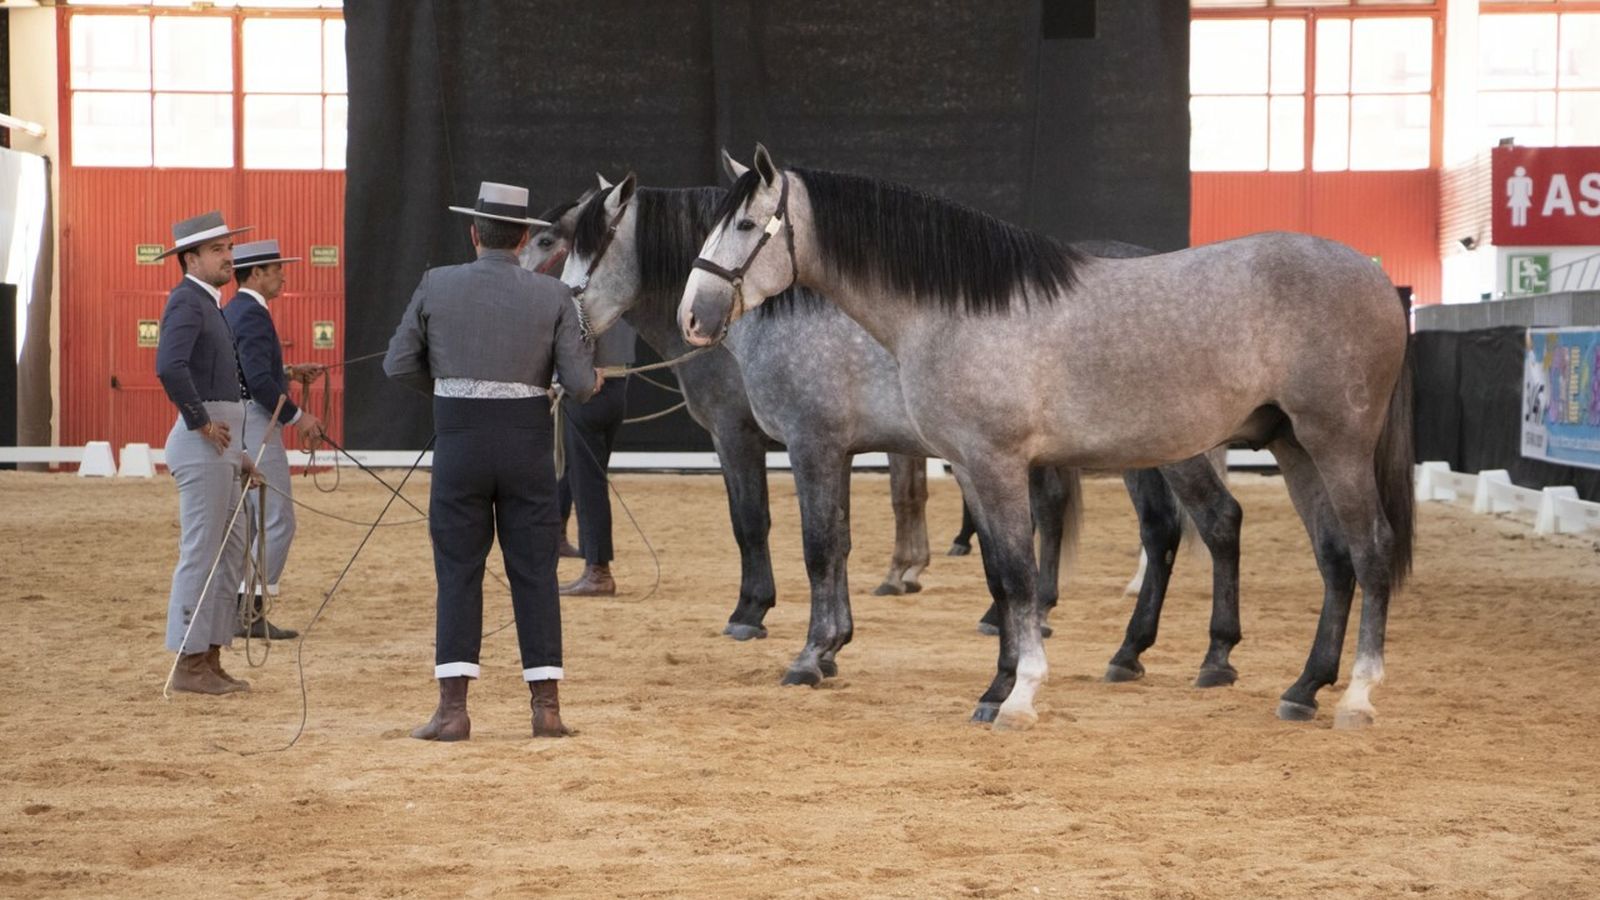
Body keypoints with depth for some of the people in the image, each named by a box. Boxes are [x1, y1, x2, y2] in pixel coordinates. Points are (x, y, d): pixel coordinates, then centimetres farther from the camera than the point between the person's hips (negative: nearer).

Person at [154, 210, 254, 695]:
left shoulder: (207, 304, 19)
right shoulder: (186, 301, -12)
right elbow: (170, 367, -28)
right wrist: (201, 422, -20)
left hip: (220, 444, 10)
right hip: (202, 443, -10)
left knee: (231, 552, 11)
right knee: (201, 552, -8)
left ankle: (210, 660, 15)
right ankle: (188, 664, -5)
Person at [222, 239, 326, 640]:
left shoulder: (231, 312, 16)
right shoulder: (253, 314, -15)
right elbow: (258, 380, -22)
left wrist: (290, 372, 19)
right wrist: (297, 417, -16)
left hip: (236, 426, 10)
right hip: (257, 425, -10)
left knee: (246, 523, 12)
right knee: (277, 521, -8)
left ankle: (236, 610, 13)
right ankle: (250, 611, -10)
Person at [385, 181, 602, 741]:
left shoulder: (437, 285, -1)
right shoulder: (552, 296, -2)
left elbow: (399, 365, 2)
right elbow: (580, 383, -6)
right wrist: (593, 379, 18)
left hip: (460, 443, 0)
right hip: (527, 445, 0)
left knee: (458, 573, 5)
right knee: (534, 573, 7)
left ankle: (453, 709, 0)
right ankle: (546, 706, 6)